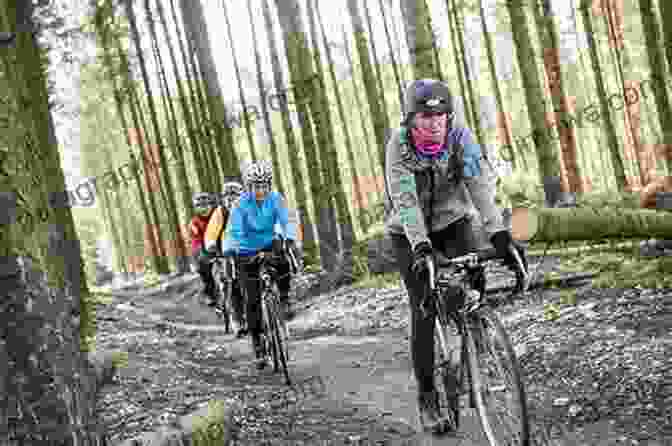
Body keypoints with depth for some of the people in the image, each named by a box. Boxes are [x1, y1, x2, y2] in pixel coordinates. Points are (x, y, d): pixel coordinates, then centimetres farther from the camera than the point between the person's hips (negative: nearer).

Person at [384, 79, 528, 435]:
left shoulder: (461, 138, -18)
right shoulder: (399, 145, -24)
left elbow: (481, 187, -28)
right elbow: (405, 200, -33)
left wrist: (499, 234, -41)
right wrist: (420, 246, -47)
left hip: (452, 221, 2)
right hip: (410, 232, -2)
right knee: (424, 311, -11)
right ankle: (426, 397, 2)